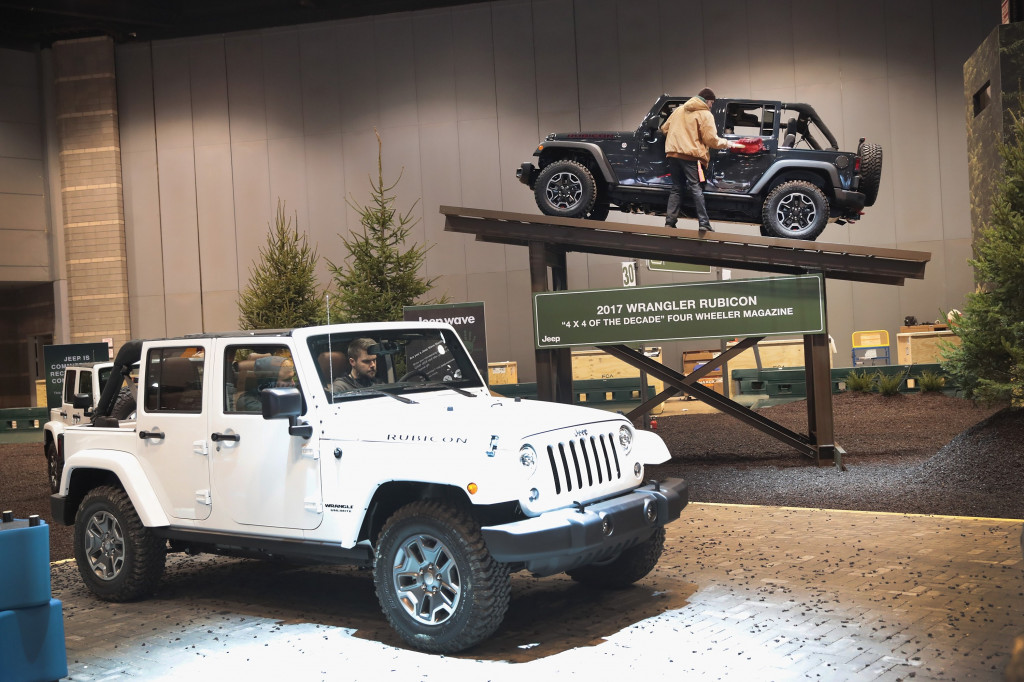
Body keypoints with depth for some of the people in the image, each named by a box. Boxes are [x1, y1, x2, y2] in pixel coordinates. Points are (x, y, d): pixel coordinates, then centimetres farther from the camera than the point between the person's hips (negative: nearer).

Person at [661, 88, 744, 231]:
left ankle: (670, 222, 7)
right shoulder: (705, 114, -1)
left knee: (676, 188, 12)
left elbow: (664, 129, 22)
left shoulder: (679, 110, 18)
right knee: (696, 188, -5)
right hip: (690, 155, -5)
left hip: (673, 153, 6)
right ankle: (704, 224, -9)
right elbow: (711, 139, -7)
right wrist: (727, 144, 8)